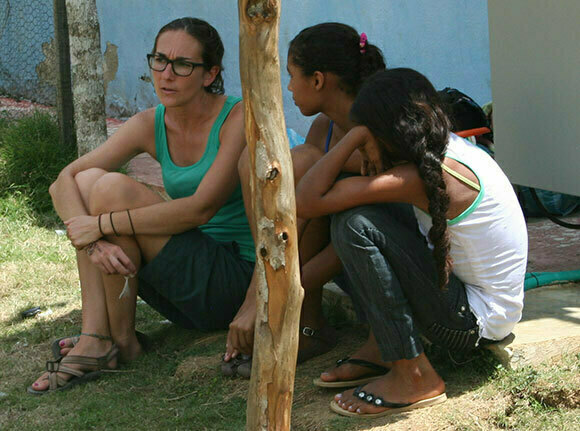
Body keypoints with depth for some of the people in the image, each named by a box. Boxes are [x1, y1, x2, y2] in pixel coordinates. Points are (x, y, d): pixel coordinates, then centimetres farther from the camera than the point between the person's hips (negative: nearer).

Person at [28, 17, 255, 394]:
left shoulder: (238, 119, -14)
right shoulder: (150, 126, 3)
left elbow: (200, 208, -25)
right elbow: (64, 181, -3)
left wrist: (104, 224, -23)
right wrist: (93, 242, -23)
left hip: (237, 280, -7)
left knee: (112, 189, -20)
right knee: (89, 181, -9)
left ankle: (123, 339, -7)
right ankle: (94, 340, -16)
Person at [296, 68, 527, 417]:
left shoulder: (426, 176, -25)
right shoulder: (449, 149, 3)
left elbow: (307, 202, -24)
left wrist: (355, 137, -15)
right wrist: (375, 166, -1)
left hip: (478, 322, -9)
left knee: (354, 223, -21)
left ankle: (414, 377, -13)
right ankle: (380, 349, 10)